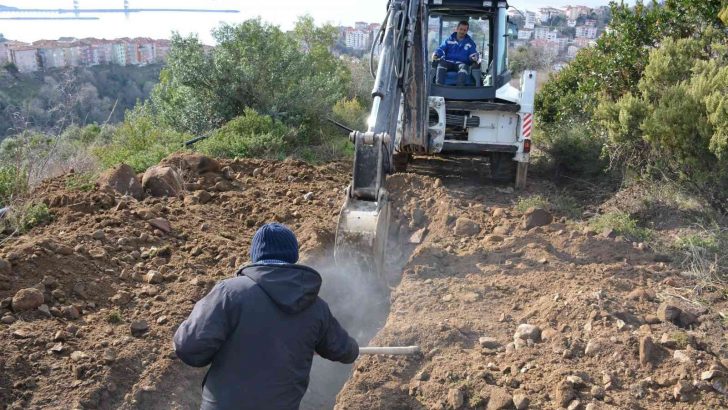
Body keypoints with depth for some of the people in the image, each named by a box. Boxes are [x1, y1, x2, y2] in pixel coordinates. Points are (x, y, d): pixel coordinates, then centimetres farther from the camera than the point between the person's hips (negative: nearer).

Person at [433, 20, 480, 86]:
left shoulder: (470, 43, 18)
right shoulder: (449, 40, 18)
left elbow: (474, 53, 12)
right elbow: (441, 49, 11)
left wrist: (474, 57, -14)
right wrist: (435, 54, -12)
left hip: (461, 63, -1)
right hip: (448, 62, 1)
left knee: (464, 66, -38)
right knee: (441, 62, -34)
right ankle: (439, 85, -47)